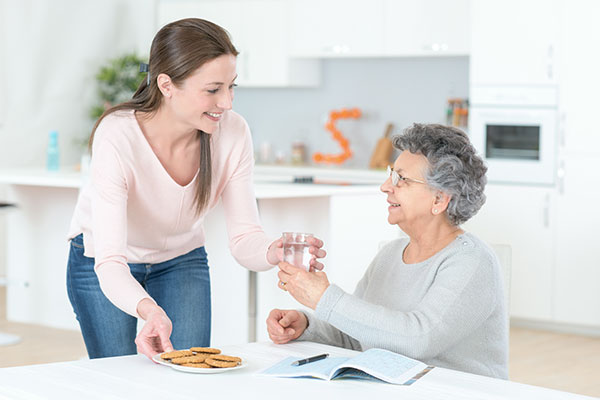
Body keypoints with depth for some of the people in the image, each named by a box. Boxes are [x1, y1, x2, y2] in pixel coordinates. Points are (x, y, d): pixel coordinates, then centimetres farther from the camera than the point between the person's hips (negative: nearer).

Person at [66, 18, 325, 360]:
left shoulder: (233, 133, -24)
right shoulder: (117, 137, -35)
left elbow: (244, 237, -19)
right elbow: (109, 262, -39)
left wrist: (274, 252, -42)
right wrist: (149, 310, -59)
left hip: (182, 259, 3)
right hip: (102, 264, -3)